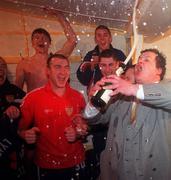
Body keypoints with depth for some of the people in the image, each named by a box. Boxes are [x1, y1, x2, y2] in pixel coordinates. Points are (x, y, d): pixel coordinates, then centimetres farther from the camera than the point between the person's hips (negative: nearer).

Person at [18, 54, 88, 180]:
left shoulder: (78, 97, -3)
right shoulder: (33, 98, -11)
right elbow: (21, 129, -3)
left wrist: (79, 133, -11)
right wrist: (26, 135, -24)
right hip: (46, 166, -2)